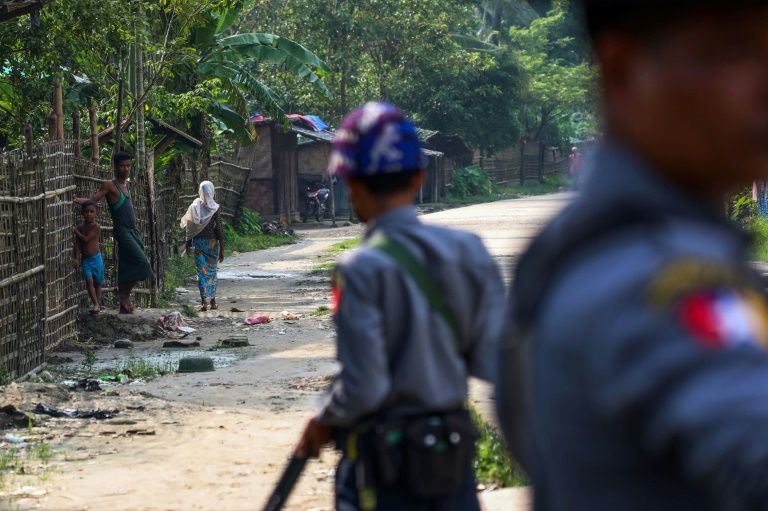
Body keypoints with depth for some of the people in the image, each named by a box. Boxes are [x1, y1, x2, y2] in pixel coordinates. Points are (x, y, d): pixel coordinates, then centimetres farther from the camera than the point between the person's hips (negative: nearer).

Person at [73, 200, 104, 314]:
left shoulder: (96, 226, -10)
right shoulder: (80, 227, 3)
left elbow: (86, 239, -18)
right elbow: (77, 244, 1)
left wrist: (76, 232, -6)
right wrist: (77, 258, -10)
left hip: (96, 258, -3)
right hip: (85, 259, 3)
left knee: (97, 282, 7)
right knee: (89, 280, -13)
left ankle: (98, 304, 15)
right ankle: (95, 304, -13)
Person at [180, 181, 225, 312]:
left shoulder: (194, 206, -4)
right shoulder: (214, 208, -9)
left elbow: (188, 226, -1)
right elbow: (219, 228, -9)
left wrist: (188, 243, 11)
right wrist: (222, 249, -4)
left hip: (198, 242, 1)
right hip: (212, 242, -1)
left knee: (201, 272, 2)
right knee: (212, 271, 13)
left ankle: (204, 301, -10)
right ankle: (212, 301, 19)